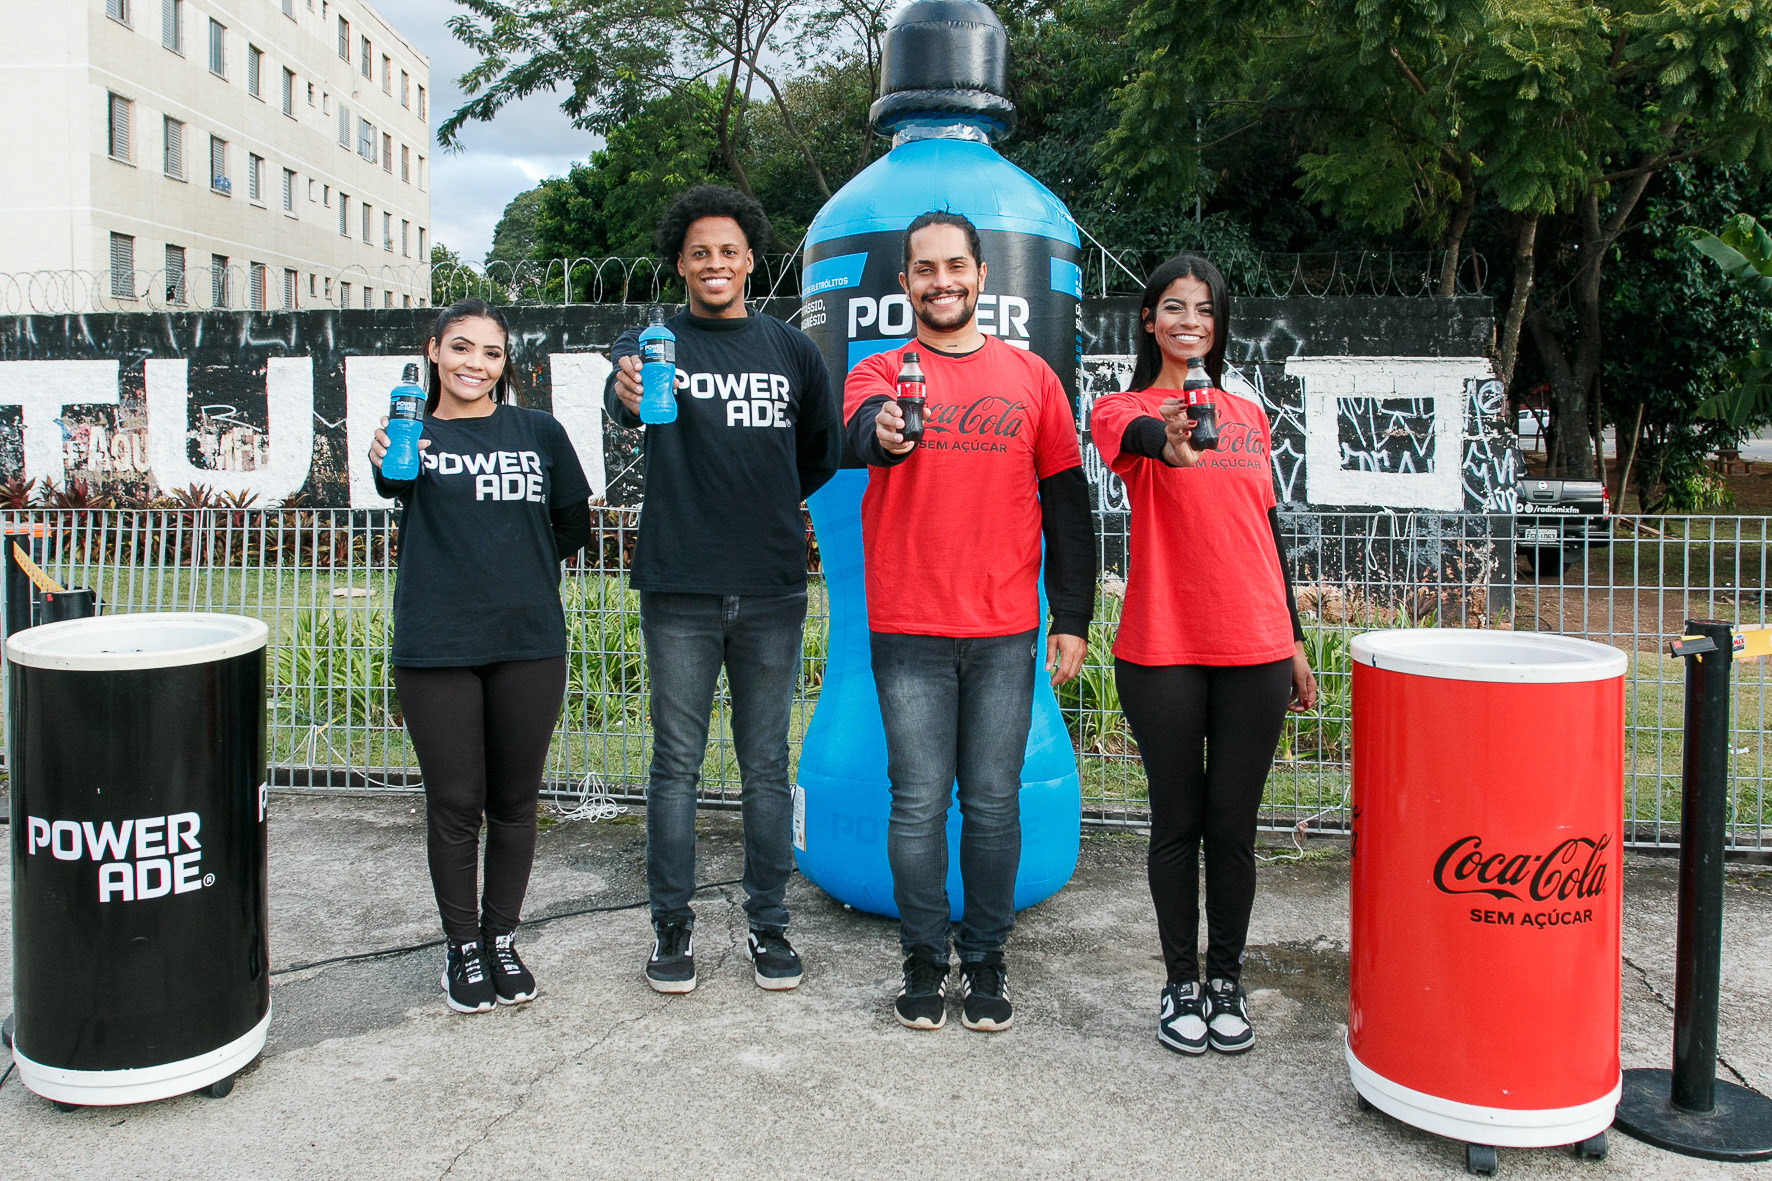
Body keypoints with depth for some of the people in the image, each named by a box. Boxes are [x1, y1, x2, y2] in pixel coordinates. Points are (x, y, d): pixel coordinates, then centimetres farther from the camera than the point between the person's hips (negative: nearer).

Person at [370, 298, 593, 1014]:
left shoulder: (538, 431, 6)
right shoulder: (414, 435, 1)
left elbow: (573, 523, 14)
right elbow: (396, 483, -22)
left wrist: (522, 568, 8)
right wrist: (384, 464, -42)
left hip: (529, 642, 2)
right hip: (436, 646, -1)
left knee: (514, 801, 12)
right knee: (453, 804, 6)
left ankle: (502, 940, 28)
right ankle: (463, 948, 23)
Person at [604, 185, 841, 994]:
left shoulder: (792, 350, 10)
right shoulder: (653, 343, 2)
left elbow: (824, 451, 19)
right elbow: (622, 392, -22)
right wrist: (628, 392, -44)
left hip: (771, 591, 2)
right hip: (678, 591, -2)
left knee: (766, 763, 8)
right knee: (677, 761, 6)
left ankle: (767, 923, 21)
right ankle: (672, 924, 19)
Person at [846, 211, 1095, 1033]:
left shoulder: (1030, 376, 9)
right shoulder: (880, 373, 5)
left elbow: (1067, 501, 10)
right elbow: (864, 432, -19)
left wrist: (1072, 617, 5)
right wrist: (887, 431, -43)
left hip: (1006, 632, 1)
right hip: (908, 630, -1)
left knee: (993, 802, 7)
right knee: (919, 803, 4)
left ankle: (985, 959, 22)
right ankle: (923, 960, 19)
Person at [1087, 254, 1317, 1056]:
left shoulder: (1249, 416, 15)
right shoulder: (1122, 411, 2)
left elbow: (1267, 531, 18)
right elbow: (1139, 435, -24)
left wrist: (1295, 641, 17)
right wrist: (1172, 442, -48)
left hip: (1253, 647, 3)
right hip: (1161, 650, -3)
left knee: (1233, 824, 7)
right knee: (1177, 821, 6)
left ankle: (1227, 979, 23)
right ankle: (1182, 983, 20)